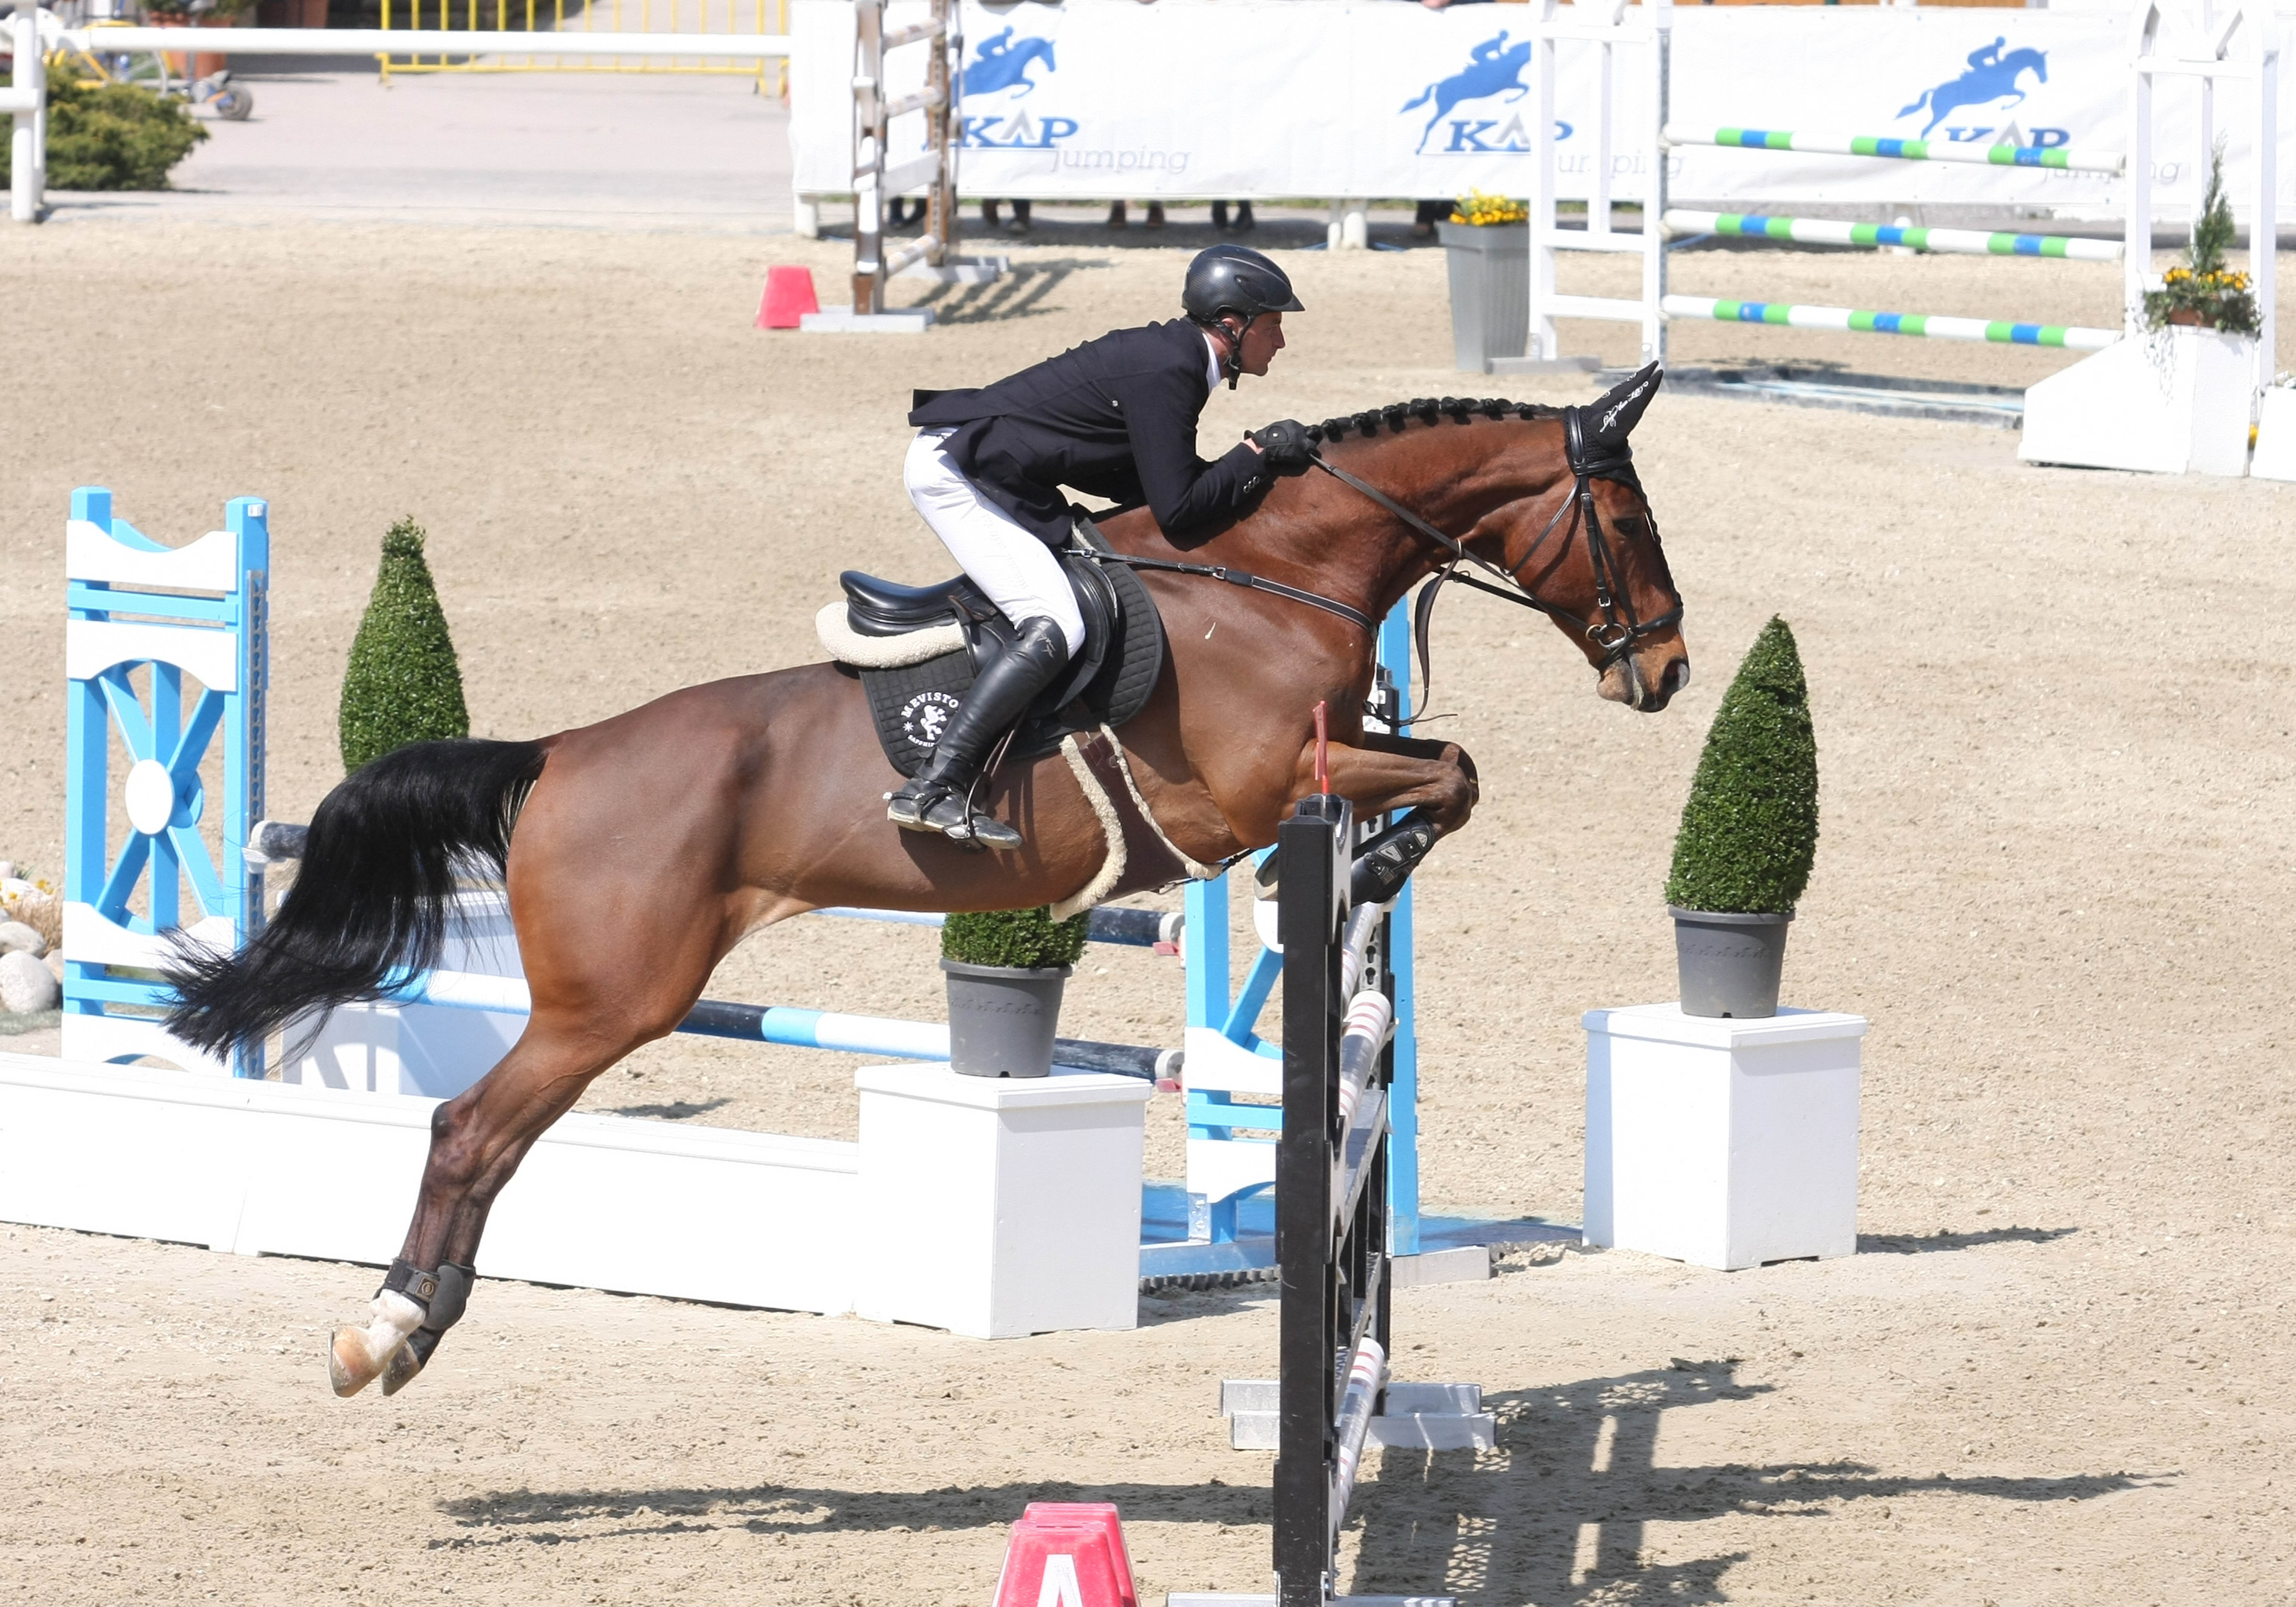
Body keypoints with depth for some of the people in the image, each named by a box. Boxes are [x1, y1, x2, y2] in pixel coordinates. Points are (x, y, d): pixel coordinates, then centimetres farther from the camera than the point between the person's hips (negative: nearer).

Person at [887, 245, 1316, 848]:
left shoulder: (1173, 357, 10)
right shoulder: (1166, 374, -20)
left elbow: (1149, 484, 13)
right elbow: (1177, 511, -21)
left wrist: (1255, 462, 6)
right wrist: (1258, 454, -9)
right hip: (954, 471, -11)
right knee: (1054, 629, -20)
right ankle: (932, 790, -26)